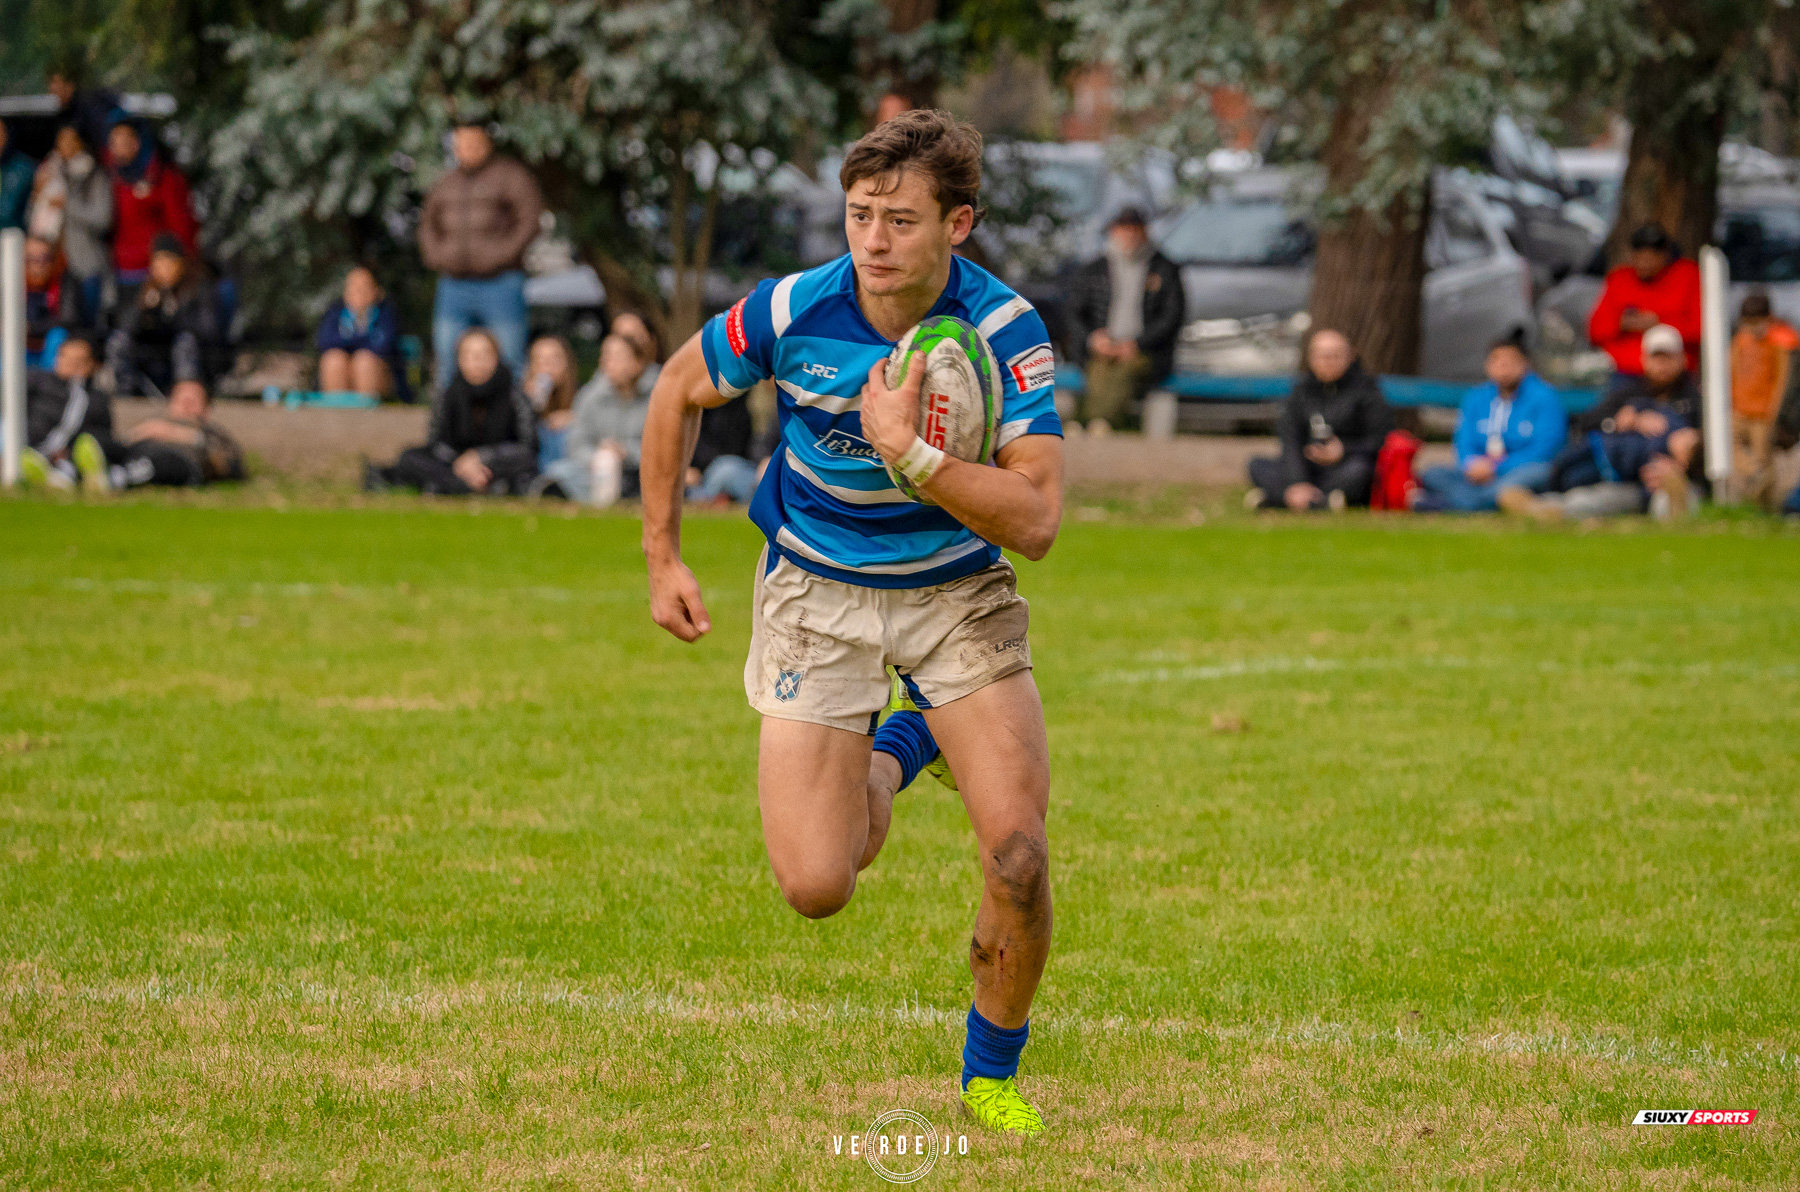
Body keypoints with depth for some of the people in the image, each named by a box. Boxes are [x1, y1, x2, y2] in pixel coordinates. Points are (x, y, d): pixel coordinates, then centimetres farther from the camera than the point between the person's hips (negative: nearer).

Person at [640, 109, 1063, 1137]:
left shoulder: (1004, 330, -22)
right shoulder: (791, 314, -19)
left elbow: (1036, 520, -28)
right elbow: (679, 391, 2)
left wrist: (910, 451, -38)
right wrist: (663, 557, 5)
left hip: (960, 591, 0)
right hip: (818, 594, 0)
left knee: (1019, 857, -16)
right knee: (817, 887, -10)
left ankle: (994, 1070, 12)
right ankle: (896, 750, 26)